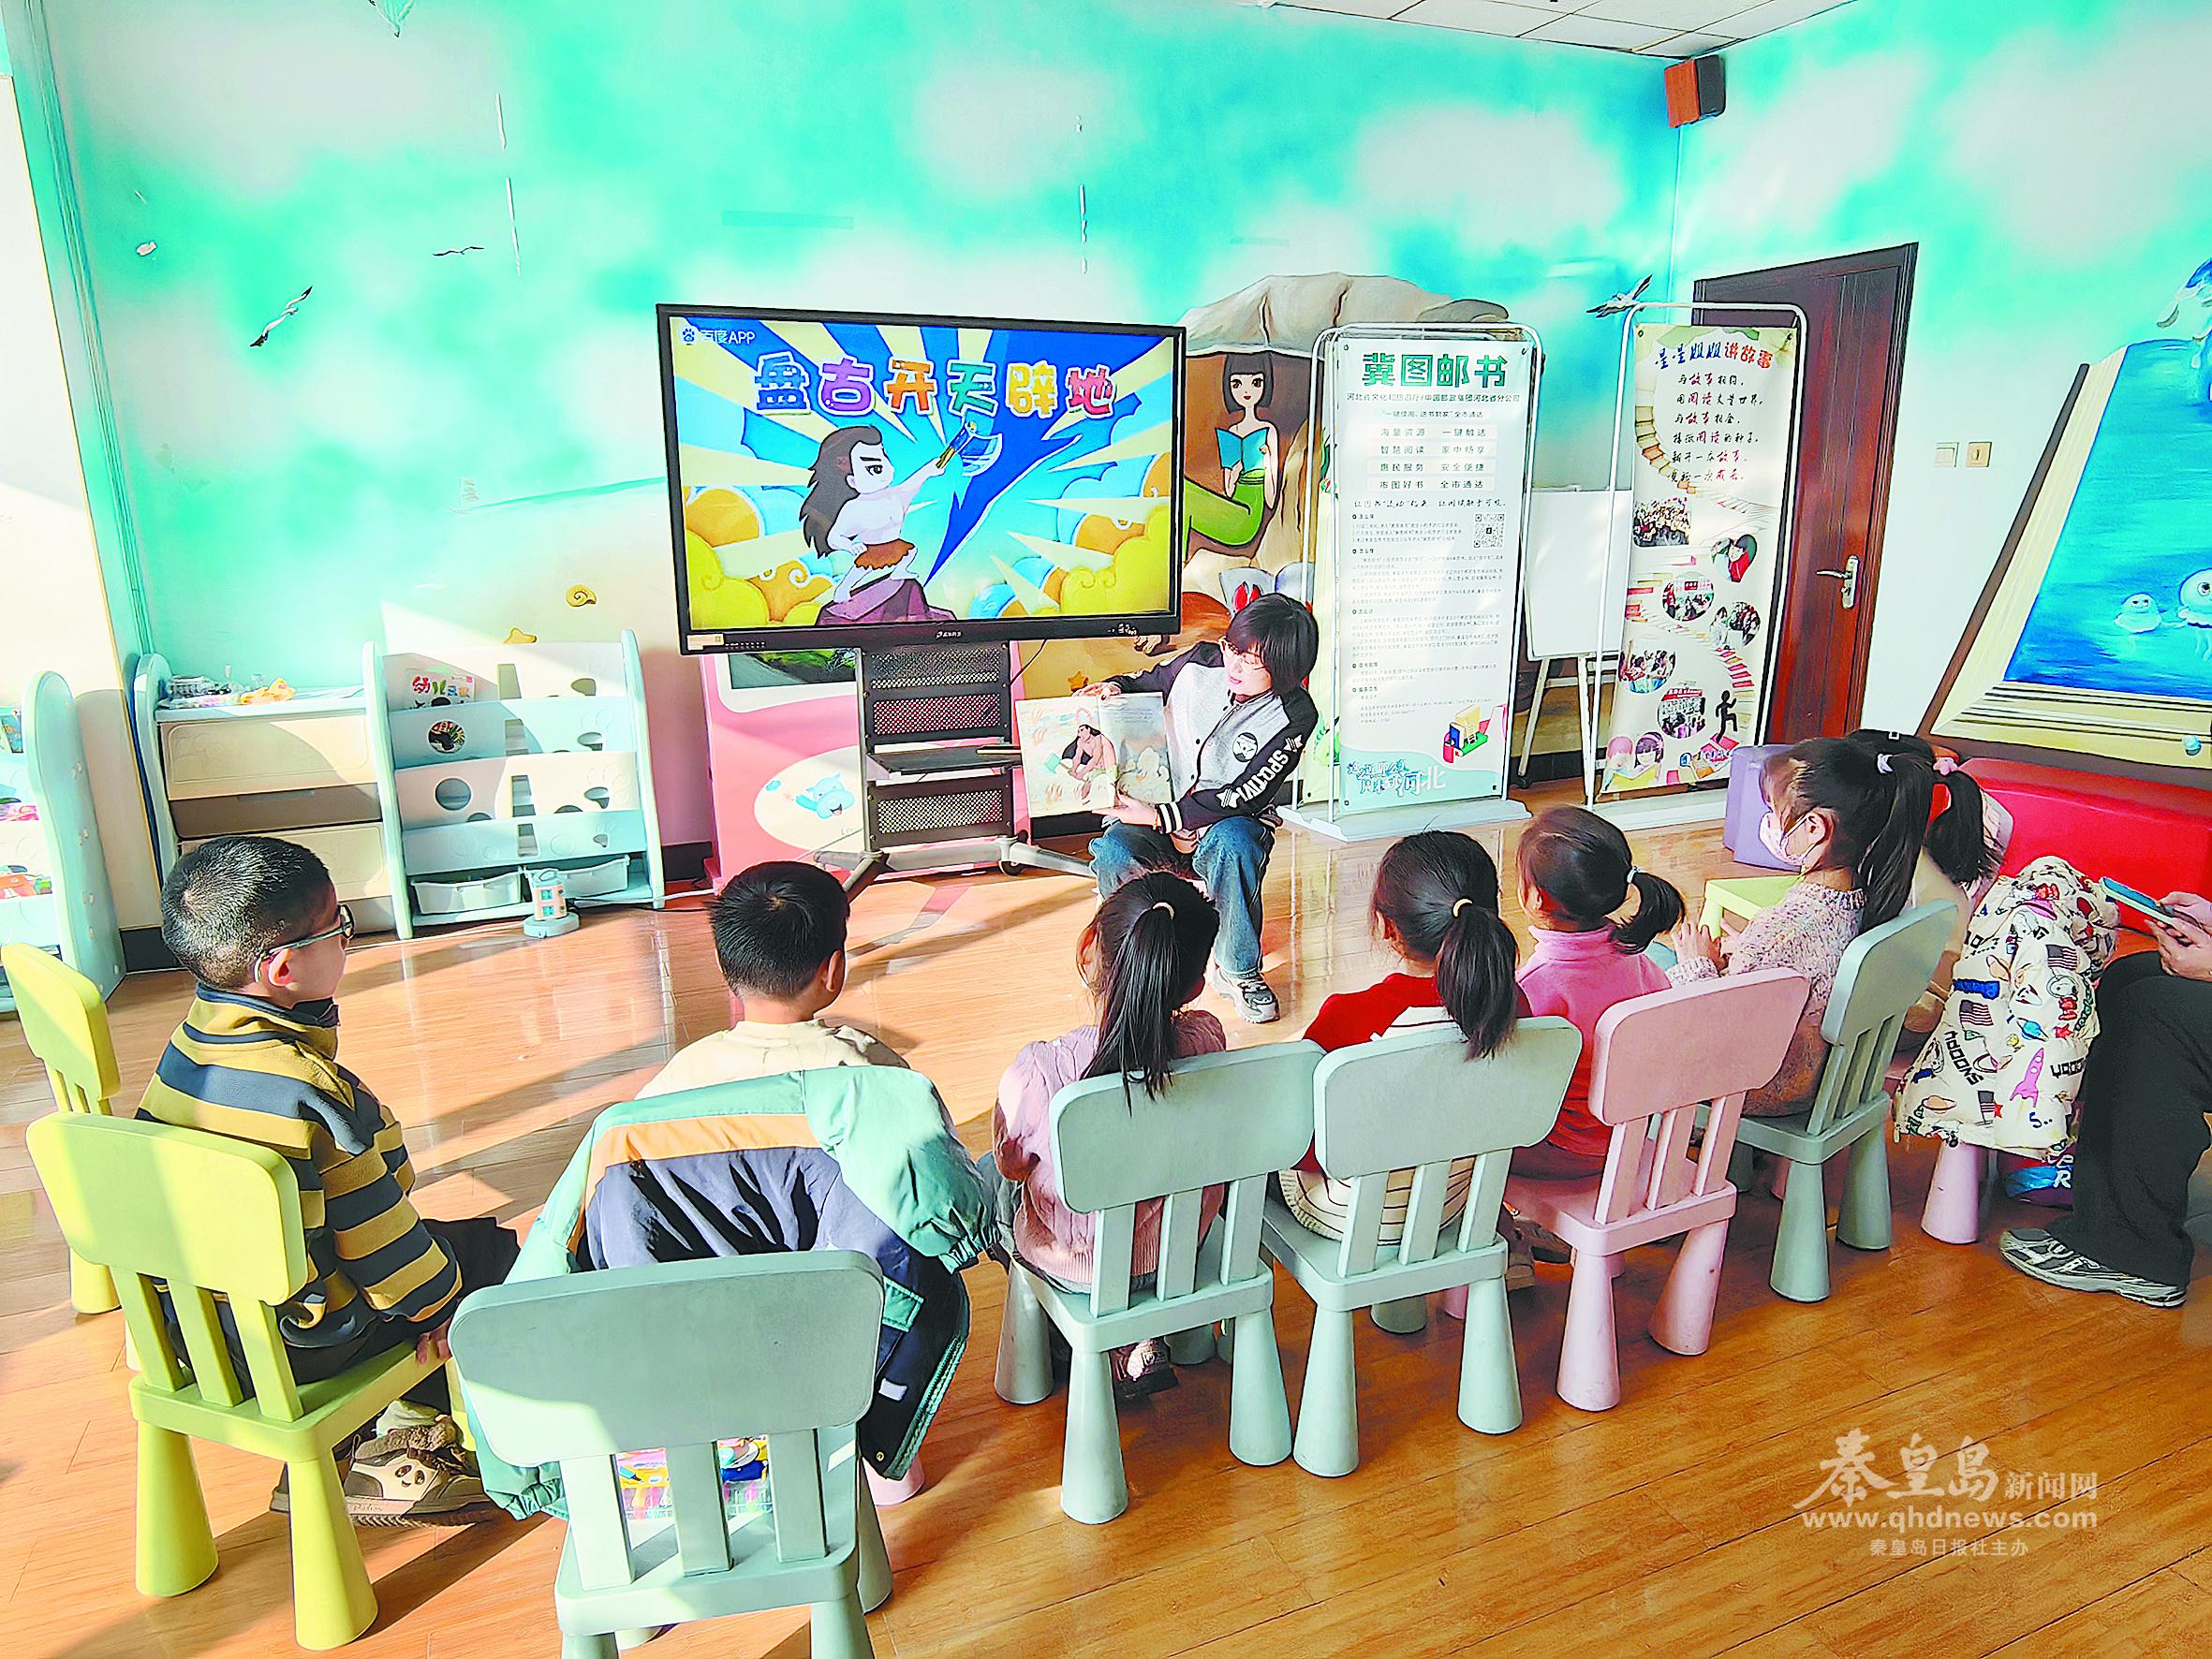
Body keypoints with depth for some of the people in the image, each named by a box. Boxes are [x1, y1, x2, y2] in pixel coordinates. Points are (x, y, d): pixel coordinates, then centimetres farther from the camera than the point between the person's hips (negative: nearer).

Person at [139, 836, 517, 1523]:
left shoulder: (189, 1042, -1)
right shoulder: (305, 1089, -29)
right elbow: (371, 1226, -19)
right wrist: (434, 1300, -2)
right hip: (295, 1343, -9)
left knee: (440, 1240, 21)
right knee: (492, 1251, 5)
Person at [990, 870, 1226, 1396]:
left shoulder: (1041, 1072, -34)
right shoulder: (1207, 1039, -24)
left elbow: (1012, 1165, -14)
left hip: (1076, 1264, -3)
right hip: (1181, 1250, 3)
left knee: (989, 1176, 26)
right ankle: (1140, 1336, 22)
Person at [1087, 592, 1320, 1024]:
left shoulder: (1294, 716, -13)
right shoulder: (1199, 664, -5)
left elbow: (1246, 796, -20)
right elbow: (1146, 682, 18)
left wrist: (1161, 817, -26)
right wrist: (1115, 688, -7)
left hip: (1231, 823, -2)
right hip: (1155, 813, 2)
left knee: (1230, 844, -39)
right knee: (1112, 853, -30)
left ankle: (1238, 971, -16)